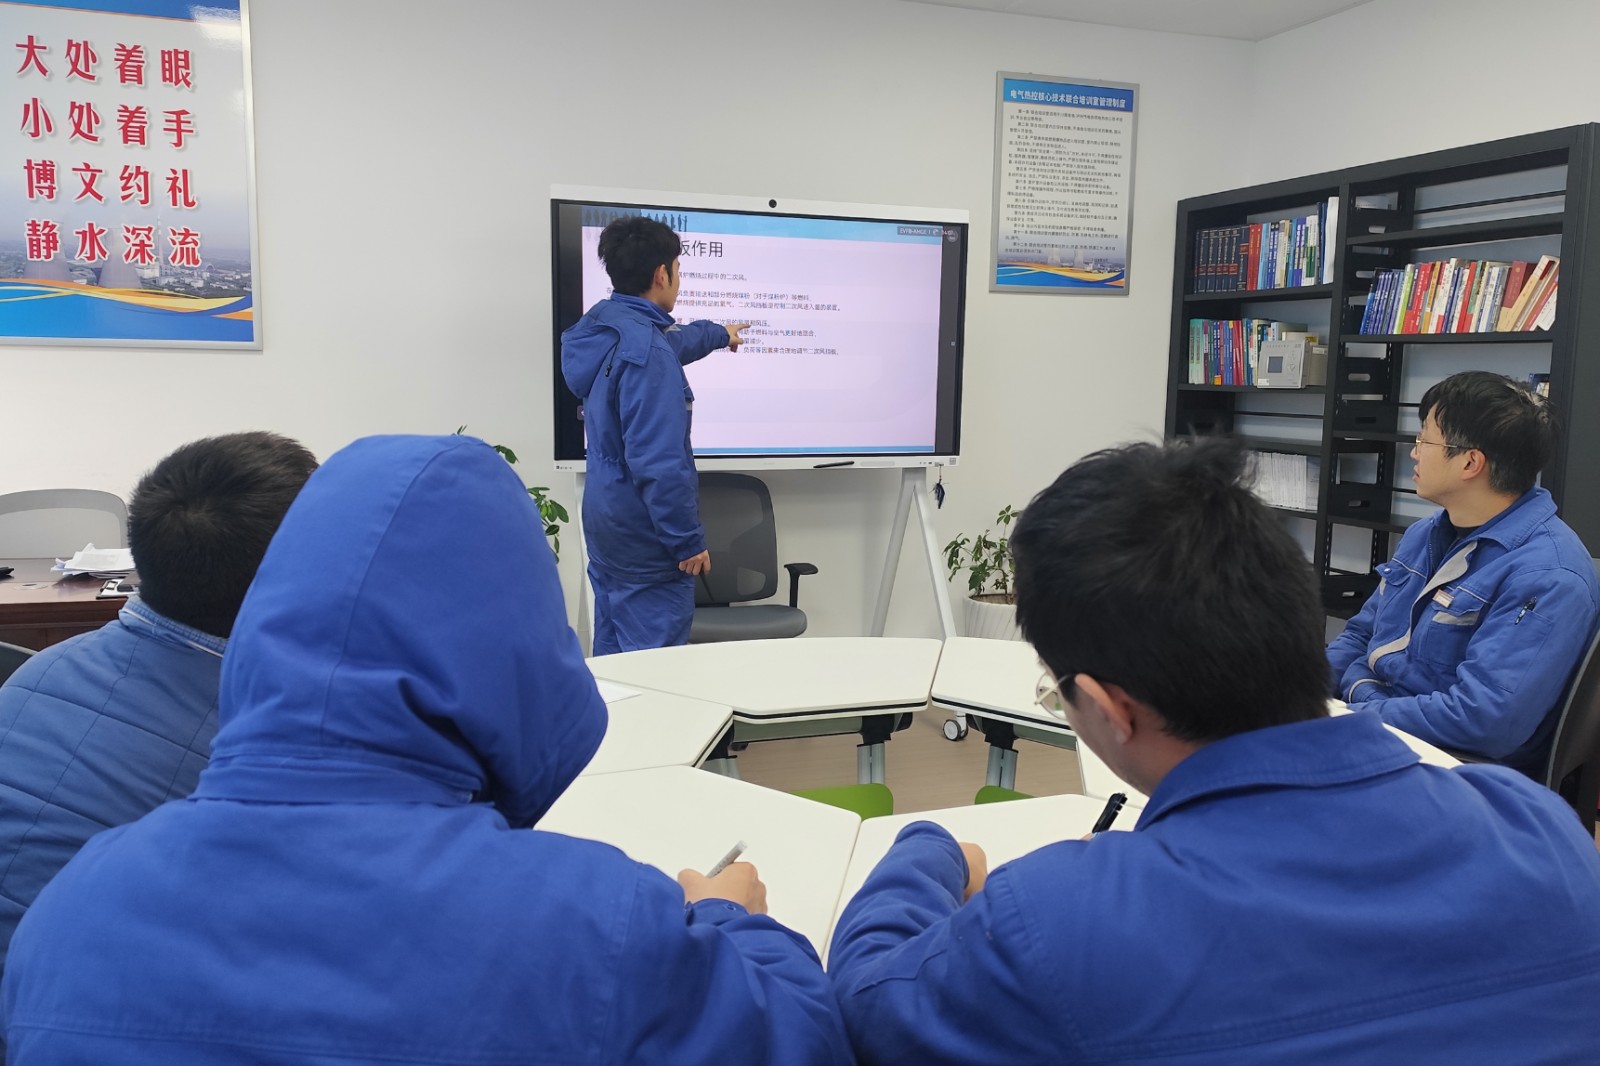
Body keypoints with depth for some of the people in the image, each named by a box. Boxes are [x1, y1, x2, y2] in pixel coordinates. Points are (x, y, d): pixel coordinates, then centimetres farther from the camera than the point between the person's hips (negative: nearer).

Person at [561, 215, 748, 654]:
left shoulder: (604, 330, 8)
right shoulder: (645, 351, -22)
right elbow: (659, 462, -26)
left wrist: (718, 333, 48)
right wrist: (688, 540, -18)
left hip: (603, 523, 10)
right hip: (645, 538, -10)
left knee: (612, 655, 18)